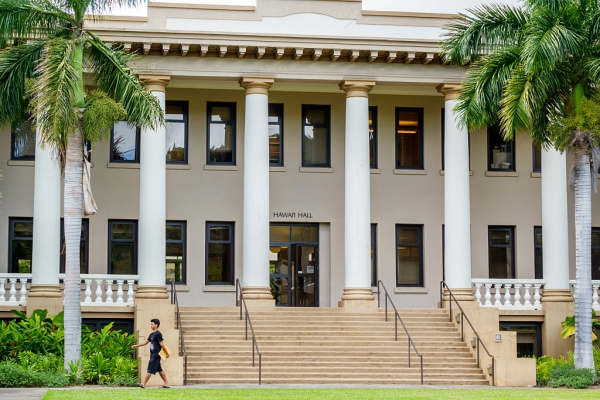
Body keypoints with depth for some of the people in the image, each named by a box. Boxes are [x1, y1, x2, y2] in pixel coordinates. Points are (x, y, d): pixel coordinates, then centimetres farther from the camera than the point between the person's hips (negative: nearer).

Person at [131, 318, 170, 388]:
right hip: (153, 354, 9)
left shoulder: (158, 334, -13)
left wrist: (167, 353, -12)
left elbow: (162, 344, -13)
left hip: (156, 355, -9)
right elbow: (146, 342, 18)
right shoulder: (152, 334, 15)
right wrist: (136, 346, 12)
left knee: (150, 370, -9)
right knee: (159, 370, 12)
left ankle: (143, 383, -11)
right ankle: (166, 383, 16)